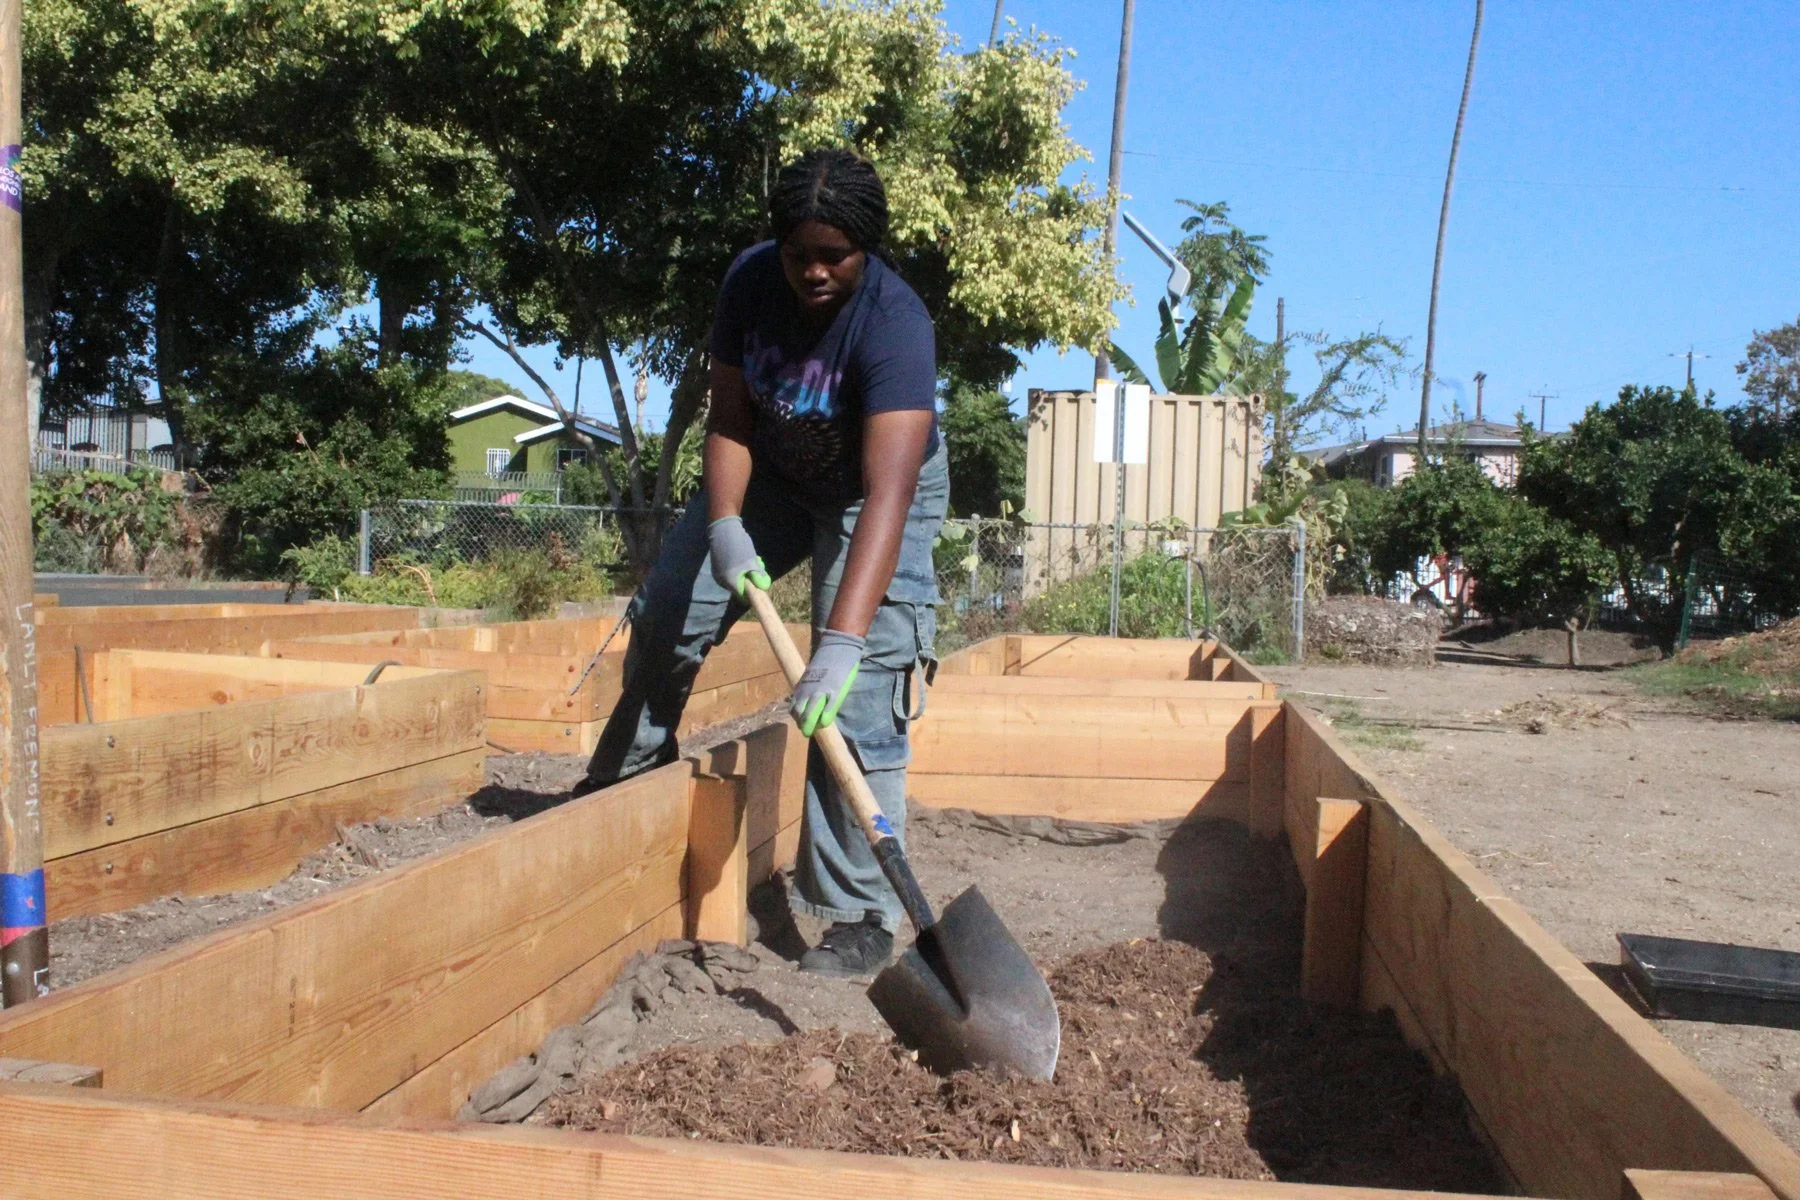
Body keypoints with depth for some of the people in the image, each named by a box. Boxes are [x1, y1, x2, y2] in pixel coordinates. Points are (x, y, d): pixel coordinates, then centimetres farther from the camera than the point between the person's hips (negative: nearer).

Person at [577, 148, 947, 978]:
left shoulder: (894, 323, -36)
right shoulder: (750, 281, -19)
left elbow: (888, 495, -46)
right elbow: (729, 422, -11)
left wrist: (842, 641, -55)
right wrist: (722, 524, -30)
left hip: (875, 492, -5)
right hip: (772, 475, 6)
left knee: (858, 695, -16)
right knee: (667, 612, 9)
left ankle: (858, 917, -8)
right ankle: (621, 779, 35)